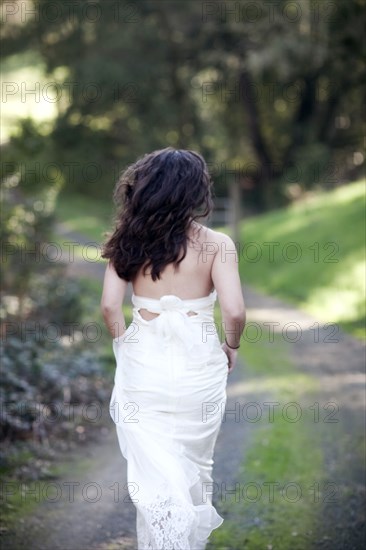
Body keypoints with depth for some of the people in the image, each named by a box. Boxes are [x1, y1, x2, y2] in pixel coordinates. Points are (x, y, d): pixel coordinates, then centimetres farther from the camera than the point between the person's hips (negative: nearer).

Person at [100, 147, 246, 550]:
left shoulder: (129, 240, -5)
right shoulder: (216, 244, -10)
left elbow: (109, 306, -9)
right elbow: (234, 312, -16)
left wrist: (124, 344, 9)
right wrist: (231, 347, 4)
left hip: (143, 365, 0)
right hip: (198, 367, 0)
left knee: (153, 472, 8)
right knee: (194, 466, 21)